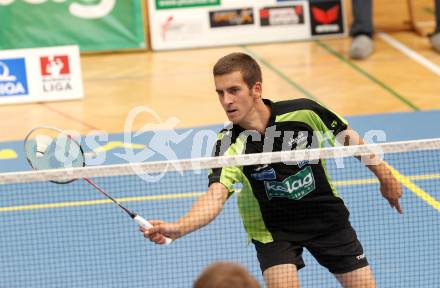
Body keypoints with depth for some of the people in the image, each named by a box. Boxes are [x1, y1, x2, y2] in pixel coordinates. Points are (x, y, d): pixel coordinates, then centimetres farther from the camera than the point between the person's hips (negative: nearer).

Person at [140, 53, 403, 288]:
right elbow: (215, 196, -40)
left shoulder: (304, 113, -23)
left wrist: (384, 175, 5)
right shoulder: (229, 144, -26)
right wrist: (178, 228, -59)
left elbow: (349, 138, -4)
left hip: (326, 213, 2)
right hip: (273, 227, -2)